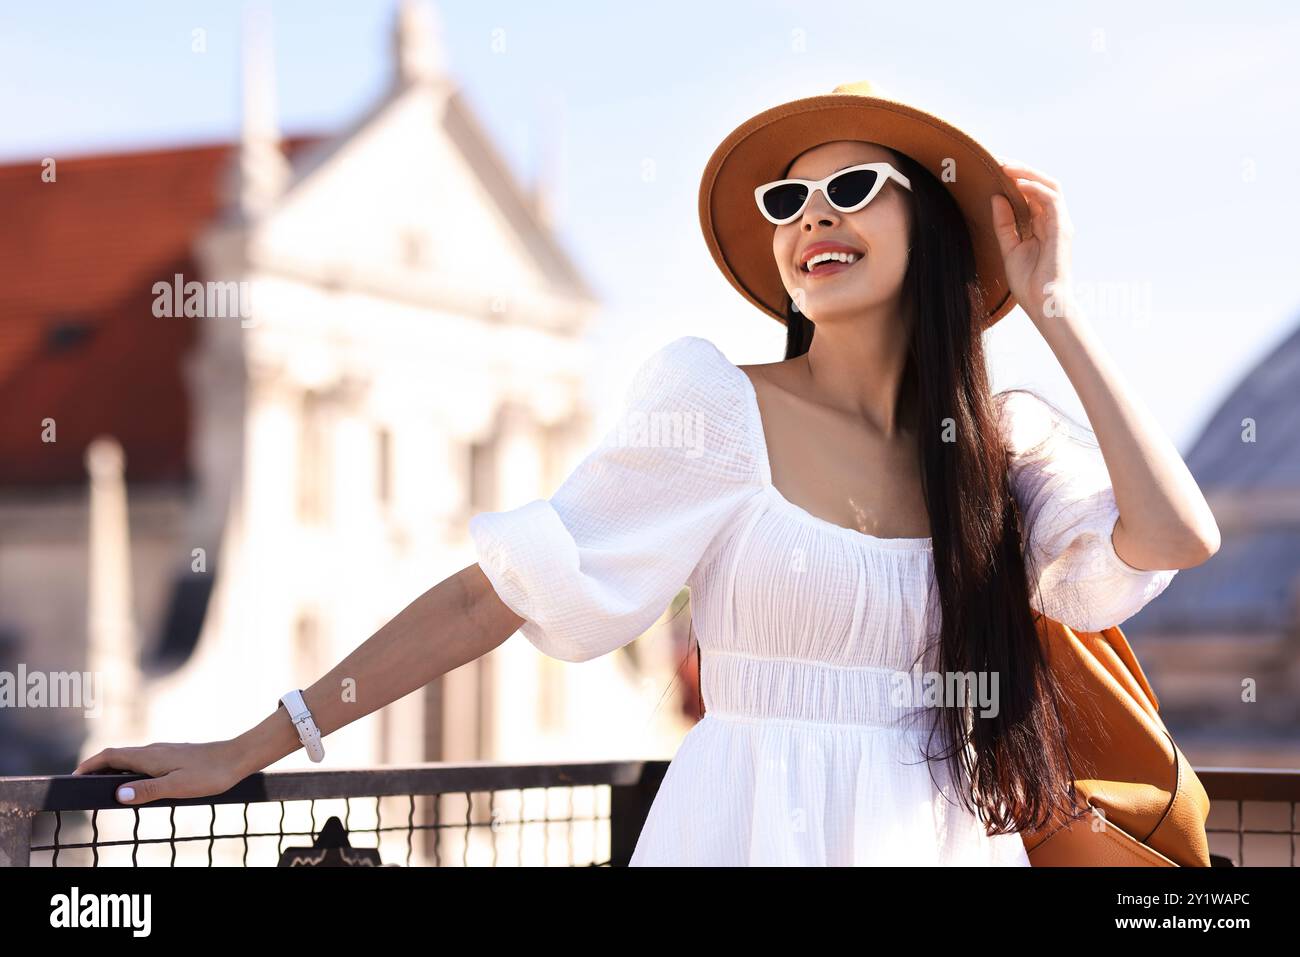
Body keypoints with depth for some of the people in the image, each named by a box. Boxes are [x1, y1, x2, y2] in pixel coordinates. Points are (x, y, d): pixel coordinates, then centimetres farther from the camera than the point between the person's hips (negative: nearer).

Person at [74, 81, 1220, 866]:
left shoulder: (1007, 438, 5)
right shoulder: (719, 406, -4)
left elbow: (1176, 536, -11)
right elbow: (500, 589, -6)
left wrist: (1053, 308, -4)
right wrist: (250, 749, -9)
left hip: (947, 833, 3)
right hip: (758, 821, -3)